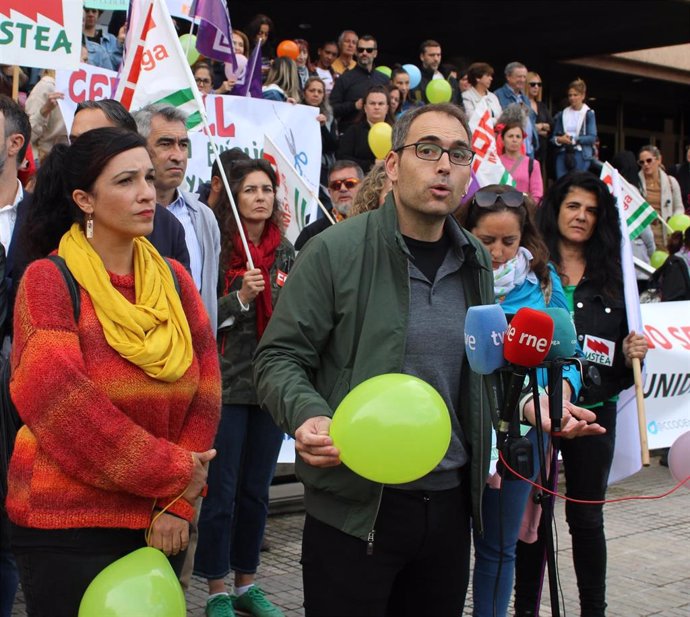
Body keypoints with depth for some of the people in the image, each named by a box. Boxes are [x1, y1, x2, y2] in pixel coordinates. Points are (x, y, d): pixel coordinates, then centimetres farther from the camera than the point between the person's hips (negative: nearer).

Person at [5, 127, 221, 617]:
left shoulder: (173, 279, 6)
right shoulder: (49, 281, -7)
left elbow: (205, 394, 2)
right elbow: (60, 402, -17)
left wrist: (178, 504, -7)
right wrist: (172, 473, -14)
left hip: (160, 523, 5)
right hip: (67, 523, -4)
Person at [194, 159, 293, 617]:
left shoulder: (285, 251, 8)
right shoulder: (218, 247, -8)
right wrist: (240, 297, -21)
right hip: (228, 384, -5)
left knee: (256, 491, 13)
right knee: (222, 492, 2)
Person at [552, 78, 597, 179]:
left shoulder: (588, 114, 1)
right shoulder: (562, 114, 13)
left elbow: (592, 137, -6)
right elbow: (554, 137, 12)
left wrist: (573, 140, -12)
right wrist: (559, 140, -10)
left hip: (581, 155, -3)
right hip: (563, 155, 3)